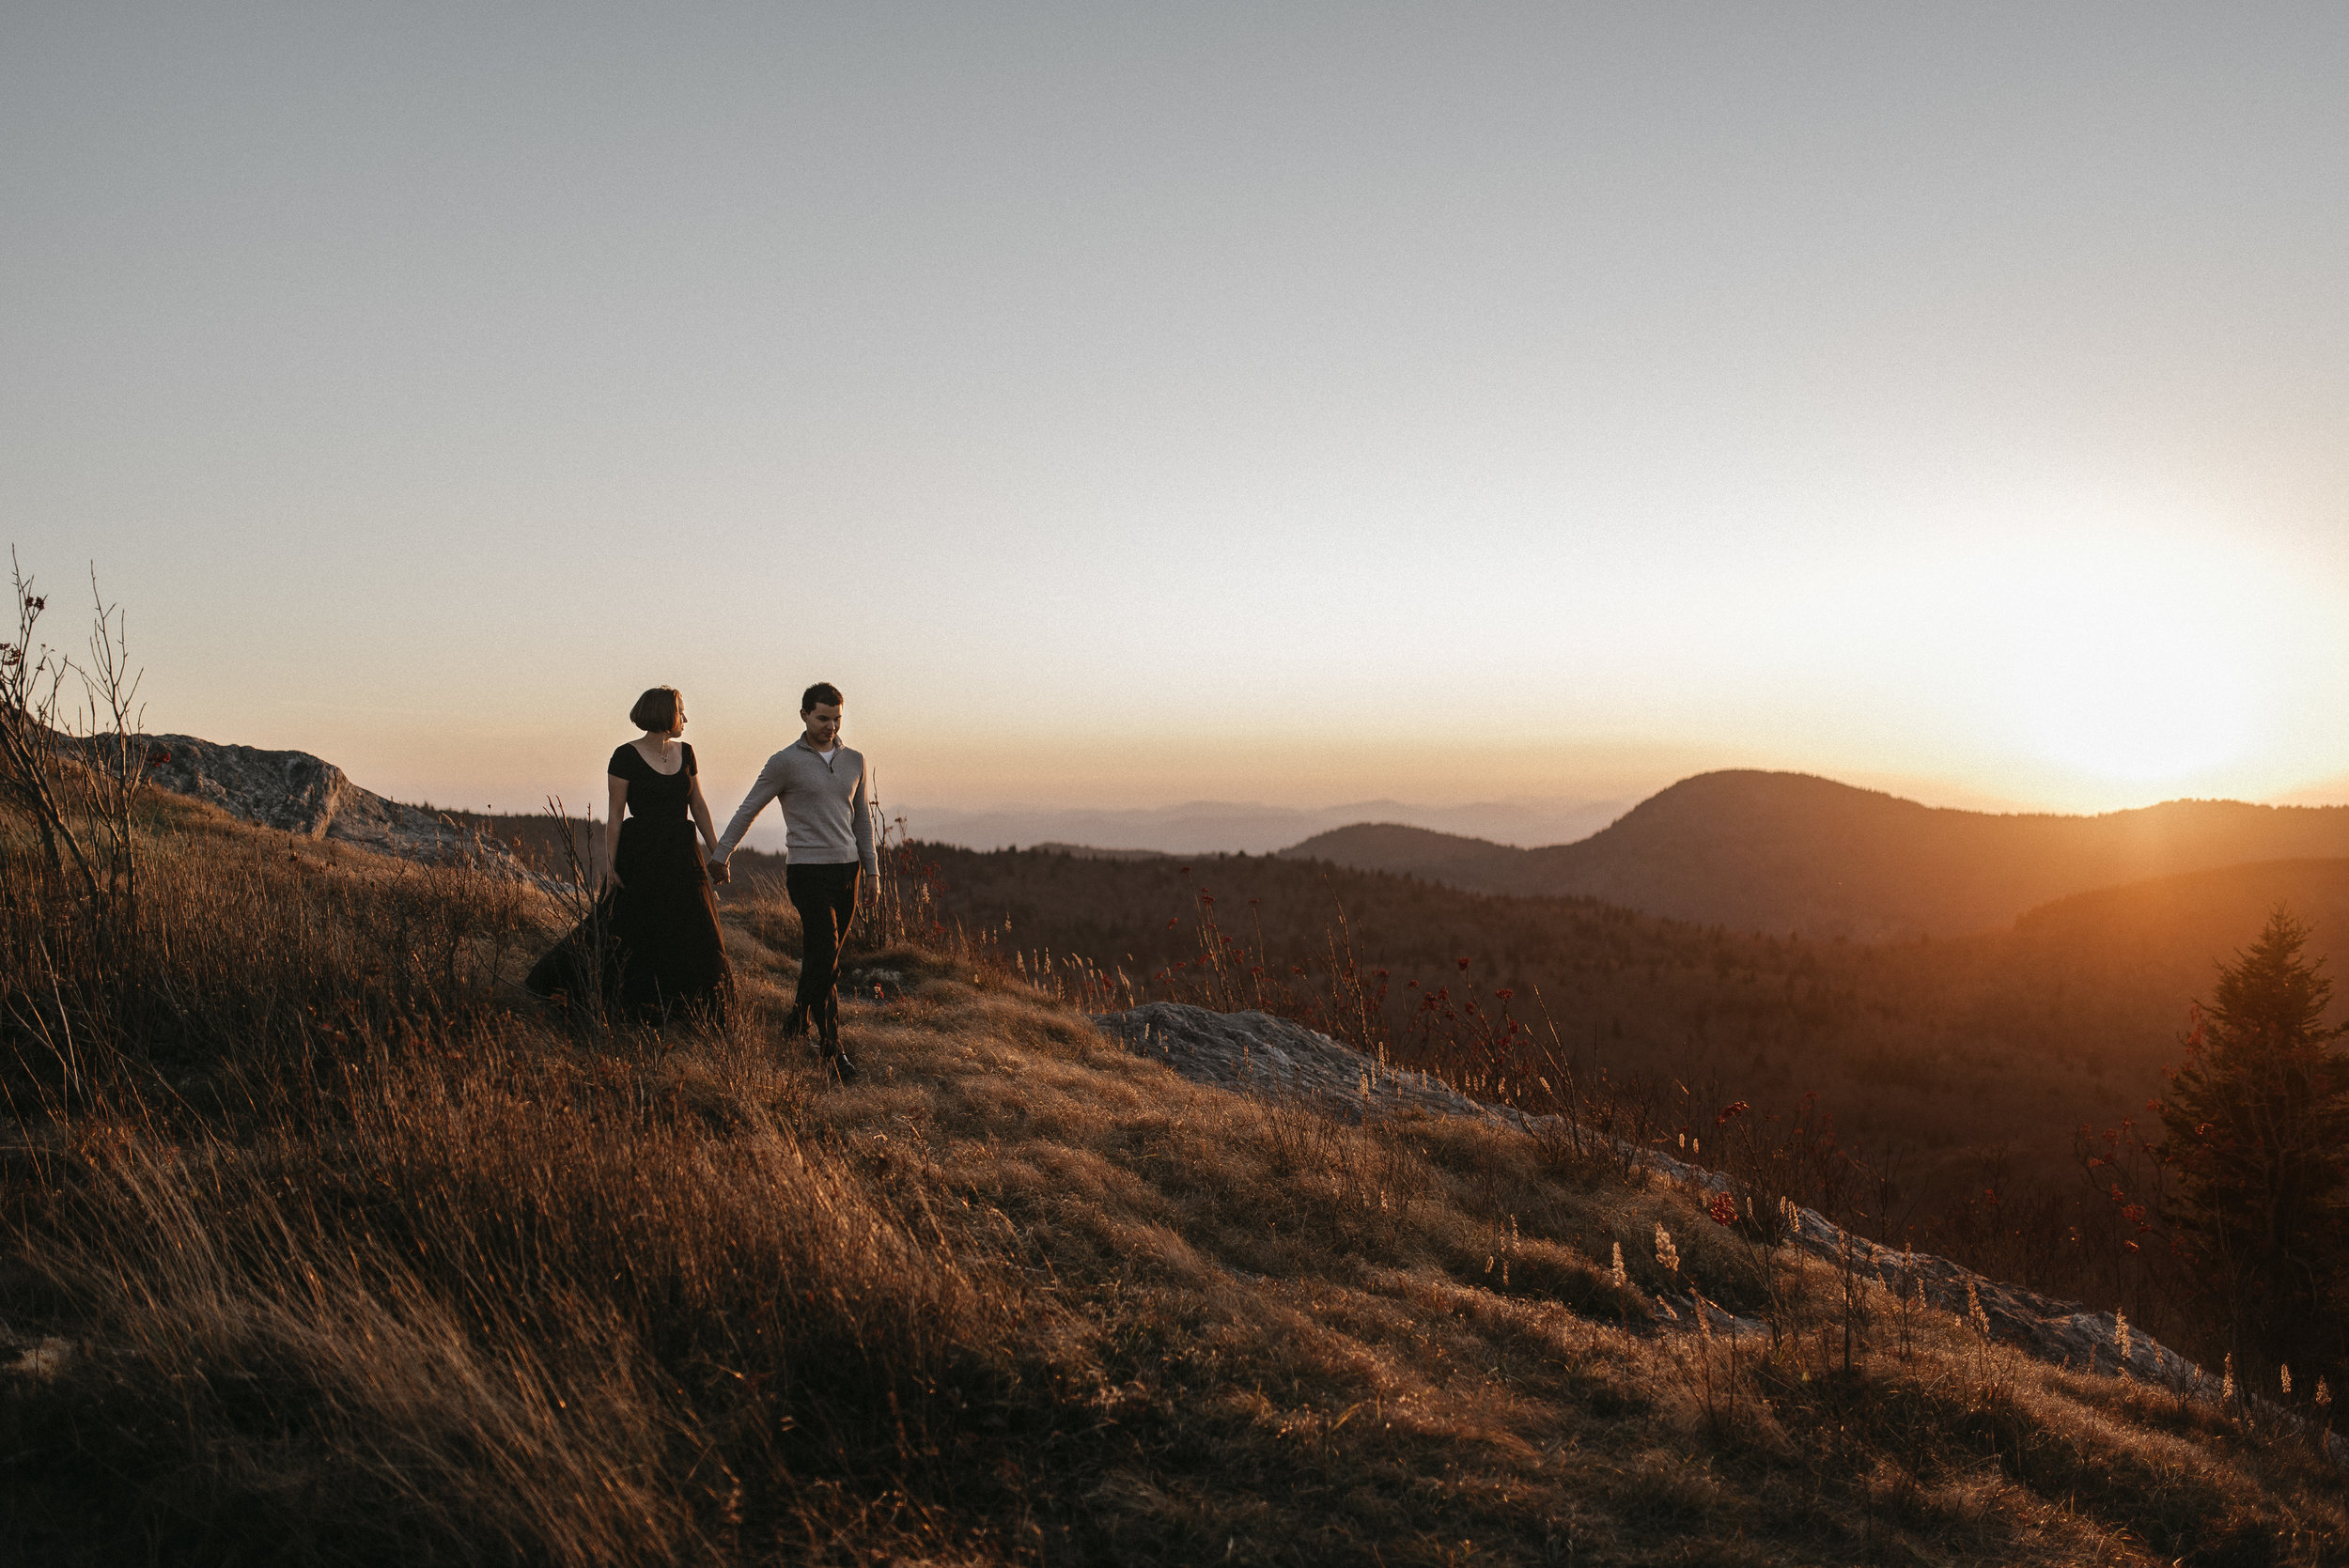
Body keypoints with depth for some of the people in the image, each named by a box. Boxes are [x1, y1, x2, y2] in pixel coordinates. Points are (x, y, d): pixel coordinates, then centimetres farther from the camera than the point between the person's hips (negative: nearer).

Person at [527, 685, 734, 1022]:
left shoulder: (685, 753, 9)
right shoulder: (626, 756, -8)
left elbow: (698, 806, 13)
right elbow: (614, 815, -8)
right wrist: (609, 865, -12)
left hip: (681, 856, 5)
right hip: (639, 857, -5)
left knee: (693, 936, 5)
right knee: (624, 933, -1)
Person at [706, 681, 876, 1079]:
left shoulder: (854, 761, 10)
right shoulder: (786, 762, -5)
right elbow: (748, 809, 2)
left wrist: (872, 874, 13)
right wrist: (720, 854, 6)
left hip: (846, 871, 5)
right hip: (807, 871, -5)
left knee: (824, 957, 11)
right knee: (824, 958, -12)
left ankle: (799, 1019, 32)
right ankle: (832, 1047, -7)